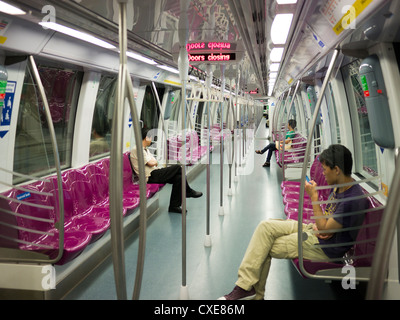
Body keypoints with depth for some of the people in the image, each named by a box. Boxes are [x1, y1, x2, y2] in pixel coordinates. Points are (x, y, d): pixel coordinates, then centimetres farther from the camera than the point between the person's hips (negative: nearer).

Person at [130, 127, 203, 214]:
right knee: (177, 167, -15)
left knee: (178, 178, -9)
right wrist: (155, 162, 3)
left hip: (155, 174, 10)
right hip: (150, 177, -10)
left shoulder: (145, 149, 22)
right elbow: (151, 163, -18)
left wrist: (154, 161, -2)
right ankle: (188, 191, 5)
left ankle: (174, 206, -3)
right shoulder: (138, 149, -11)